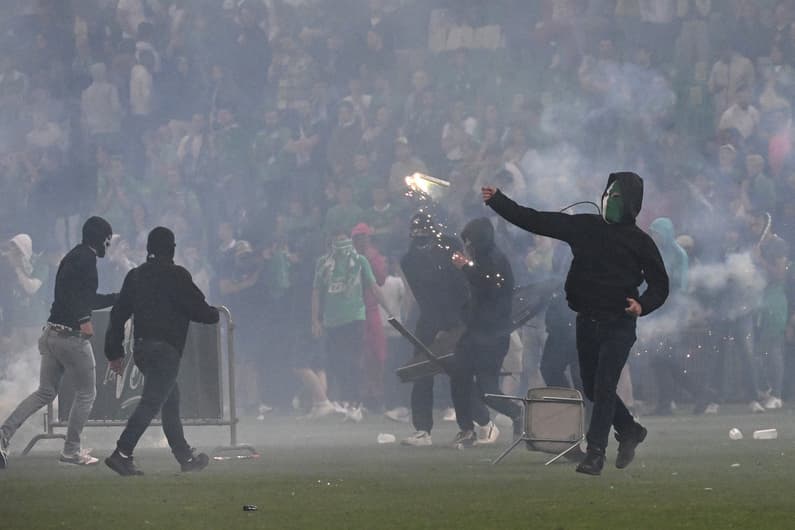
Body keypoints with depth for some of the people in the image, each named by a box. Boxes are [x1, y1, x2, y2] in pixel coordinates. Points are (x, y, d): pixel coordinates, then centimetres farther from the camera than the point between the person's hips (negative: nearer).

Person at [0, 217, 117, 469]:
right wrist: (83, 319, -31)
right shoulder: (86, 258, -10)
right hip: (72, 335, -9)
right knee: (86, 393, 7)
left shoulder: (73, 256, 20)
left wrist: (120, 297, 33)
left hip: (52, 334, 9)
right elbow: (70, 289, -28)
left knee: (45, 393, 12)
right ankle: (71, 450, 10)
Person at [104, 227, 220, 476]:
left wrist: (114, 352, 15)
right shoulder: (176, 275, -7)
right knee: (151, 402, -11)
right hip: (166, 349, -8)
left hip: (141, 349, 8)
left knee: (170, 401, 18)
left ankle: (186, 457, 25)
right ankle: (122, 454, -23)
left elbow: (118, 313, 12)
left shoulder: (135, 276, 13)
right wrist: (215, 314, 17)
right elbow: (198, 308, -7)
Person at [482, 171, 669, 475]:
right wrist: (497, 201, 3)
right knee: (592, 388, 12)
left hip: (618, 326, -5)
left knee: (603, 387, -14)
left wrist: (643, 305, -18)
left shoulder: (640, 242, -2)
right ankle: (629, 431, 35)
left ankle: (595, 453, -13)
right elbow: (535, 221, 7)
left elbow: (660, 285, 3)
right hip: (586, 323, 5)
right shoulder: (585, 227, 6)